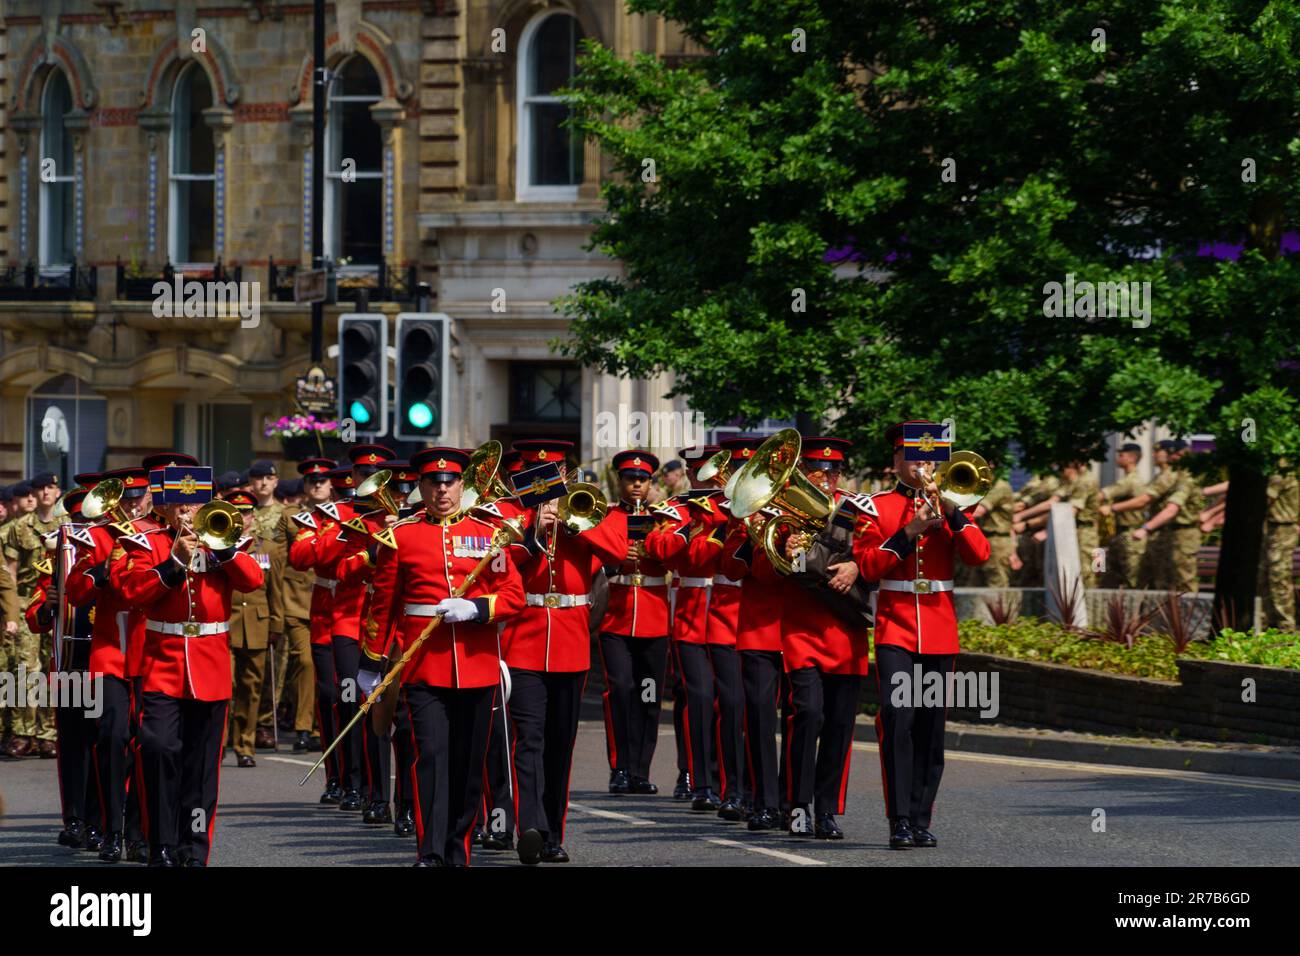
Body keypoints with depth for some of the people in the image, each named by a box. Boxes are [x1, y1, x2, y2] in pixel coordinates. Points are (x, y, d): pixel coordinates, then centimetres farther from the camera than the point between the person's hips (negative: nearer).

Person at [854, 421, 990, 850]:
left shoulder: (951, 506, 10)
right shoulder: (876, 507, 4)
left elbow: (979, 554, -4)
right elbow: (868, 566, -8)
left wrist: (951, 511, -15)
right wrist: (909, 532, -17)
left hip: (940, 632, 3)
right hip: (895, 629, -3)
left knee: (931, 728, 4)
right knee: (897, 720, -15)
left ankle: (921, 820, 11)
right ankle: (899, 821, -16)